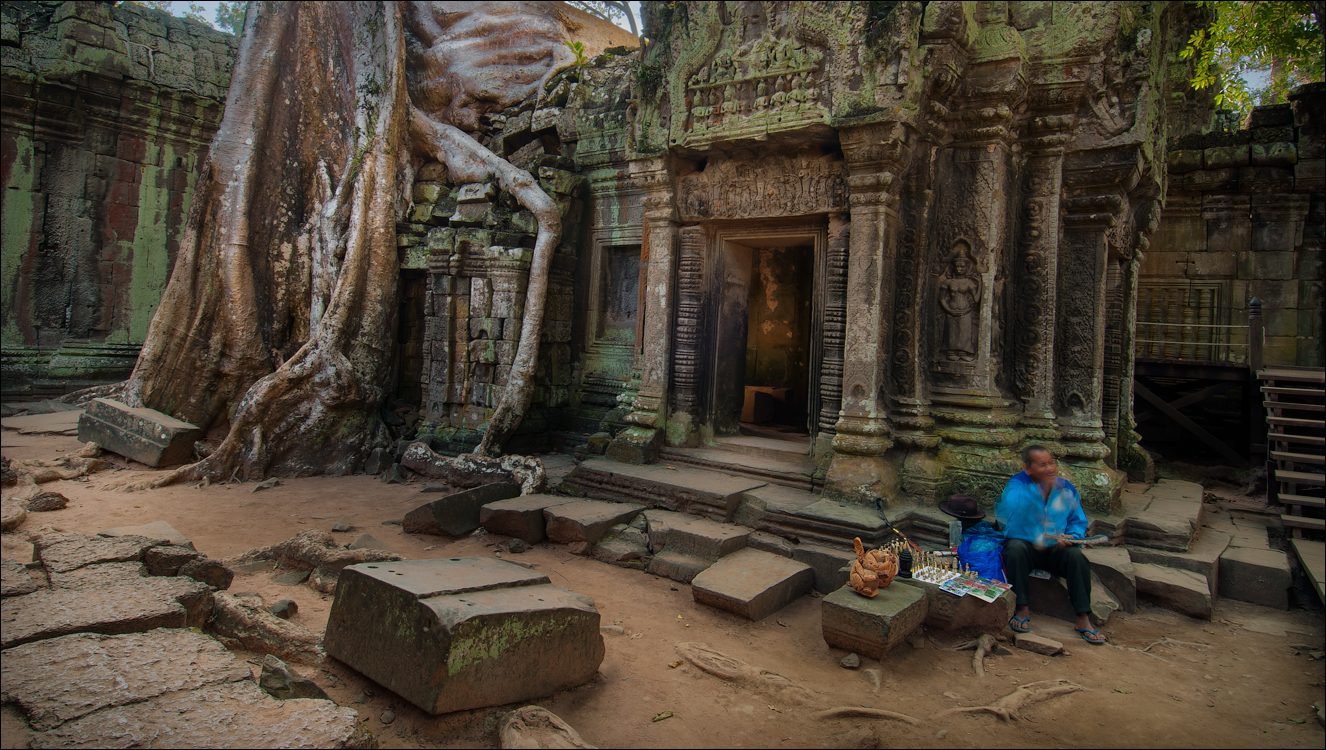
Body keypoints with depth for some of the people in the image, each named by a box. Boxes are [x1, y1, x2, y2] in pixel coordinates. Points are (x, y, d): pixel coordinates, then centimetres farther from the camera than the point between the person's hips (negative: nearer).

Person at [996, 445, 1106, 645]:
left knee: (1077, 556, -27)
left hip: (1056, 550, 3)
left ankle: (1083, 619, -18)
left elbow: (1079, 522, 15)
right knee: (1015, 548, -35)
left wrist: (1072, 537, -8)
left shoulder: (1066, 489, 5)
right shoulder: (1016, 486, -8)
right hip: (1026, 545, -3)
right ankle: (1023, 609, -23)